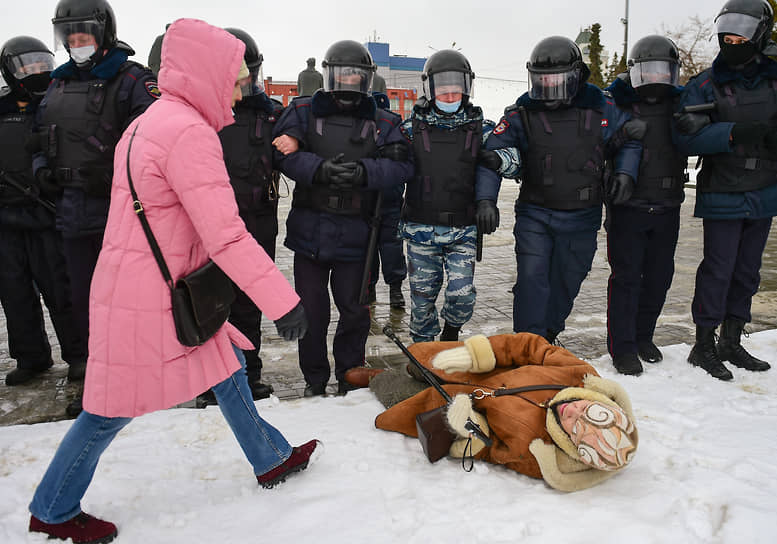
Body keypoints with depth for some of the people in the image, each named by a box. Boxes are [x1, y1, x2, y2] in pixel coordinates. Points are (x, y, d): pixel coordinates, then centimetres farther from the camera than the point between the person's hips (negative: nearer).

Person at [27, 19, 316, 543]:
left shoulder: (149, 122, 11)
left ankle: (271, 458, 33)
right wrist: (283, 301, -26)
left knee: (228, 364, 17)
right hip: (145, 299, -10)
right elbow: (225, 235, -28)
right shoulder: (189, 132, -22)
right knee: (115, 407, 8)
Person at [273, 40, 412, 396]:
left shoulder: (382, 123, 8)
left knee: (355, 311, 10)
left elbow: (401, 166, -6)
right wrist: (320, 169, -25)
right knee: (312, 311, 10)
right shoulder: (303, 112, 6)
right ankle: (314, 378, 28)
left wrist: (364, 172, -22)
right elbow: (285, 153, -9)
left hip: (355, 235, 0)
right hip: (309, 230, 0)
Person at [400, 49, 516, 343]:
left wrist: (486, 201, -19)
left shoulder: (480, 128, 6)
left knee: (462, 296, -3)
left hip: (464, 230, 0)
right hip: (421, 229, 0)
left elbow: (487, 168, -2)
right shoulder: (412, 127, 6)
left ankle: (451, 334, 29)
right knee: (422, 296, 7)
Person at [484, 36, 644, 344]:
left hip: (582, 218, 2)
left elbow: (629, 141, 15)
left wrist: (625, 173, -3)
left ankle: (548, 336, 35)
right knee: (532, 278, -11)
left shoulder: (602, 110, -1)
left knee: (566, 281, 13)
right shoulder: (522, 114, -5)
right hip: (534, 214, -2)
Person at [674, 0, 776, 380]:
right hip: (723, 196, -5)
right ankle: (703, 346, 10)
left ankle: (731, 342, 26)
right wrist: (734, 132, -26)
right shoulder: (706, 84, -5)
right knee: (718, 270, -3)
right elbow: (686, 137, -16)